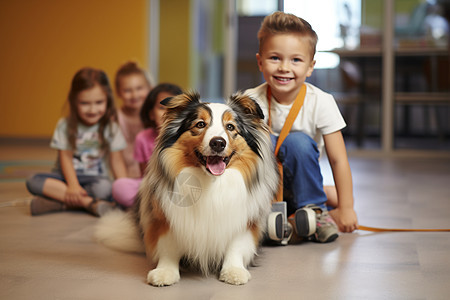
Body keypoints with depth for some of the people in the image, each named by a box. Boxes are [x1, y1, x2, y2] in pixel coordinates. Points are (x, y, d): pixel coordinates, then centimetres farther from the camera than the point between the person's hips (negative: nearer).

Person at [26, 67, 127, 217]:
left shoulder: (110, 127, -2)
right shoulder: (65, 125, -3)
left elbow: (116, 161, -2)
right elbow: (66, 158, -7)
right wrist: (73, 186, -23)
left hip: (95, 177, -1)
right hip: (69, 176, 2)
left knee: (105, 187, -37)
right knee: (33, 182, -28)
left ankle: (58, 203, -26)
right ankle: (89, 202, -34)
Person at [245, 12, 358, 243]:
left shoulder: (320, 102, -15)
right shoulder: (251, 101, -15)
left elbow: (338, 160, -13)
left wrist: (345, 208, -14)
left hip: (299, 178, 0)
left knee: (297, 141, -31)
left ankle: (313, 209, -13)